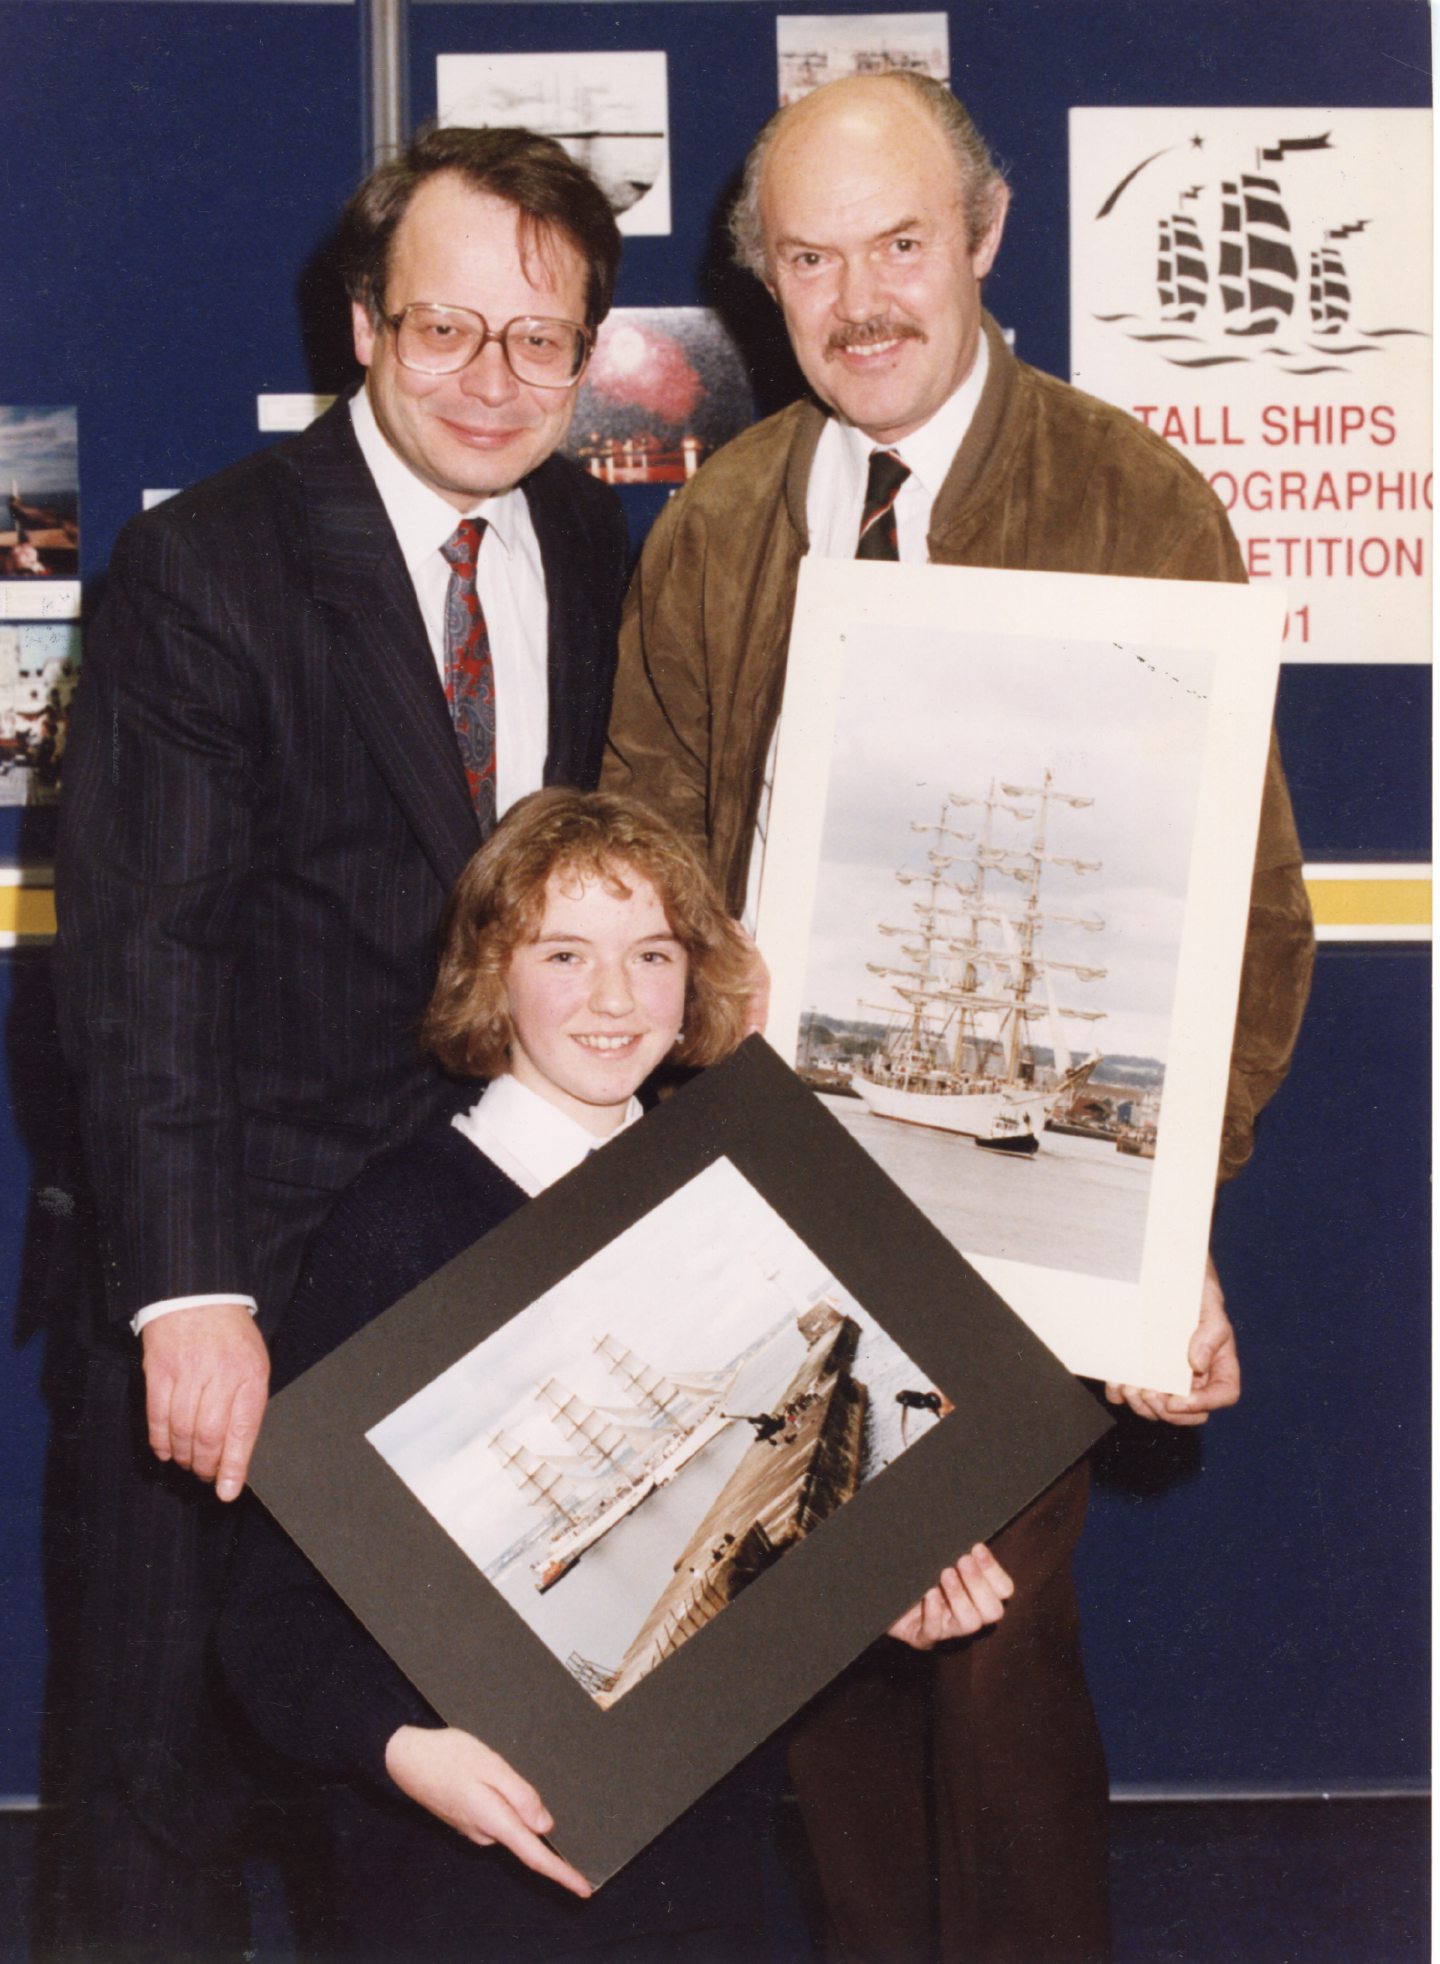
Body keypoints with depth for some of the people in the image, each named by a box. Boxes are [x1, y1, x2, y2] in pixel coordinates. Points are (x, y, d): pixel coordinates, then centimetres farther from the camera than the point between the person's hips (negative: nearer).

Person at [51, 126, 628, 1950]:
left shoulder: (587, 540, 6)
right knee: (173, 1756, 9)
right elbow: (143, 956, -18)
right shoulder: (200, 567, -11)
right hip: (257, 1248, -4)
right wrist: (189, 1293, -27)